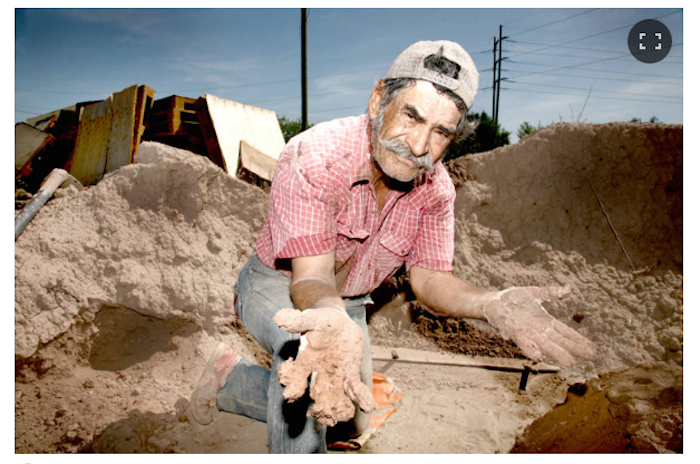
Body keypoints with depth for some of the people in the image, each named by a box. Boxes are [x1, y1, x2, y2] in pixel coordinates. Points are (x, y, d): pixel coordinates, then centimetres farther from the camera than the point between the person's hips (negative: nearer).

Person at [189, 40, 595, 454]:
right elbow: (312, 277, -38)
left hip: (349, 301, 6)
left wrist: (491, 304, -38)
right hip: (277, 285, -5)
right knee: (311, 350, -41)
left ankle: (232, 376, 31)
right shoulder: (313, 157, -34)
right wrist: (329, 316, -63)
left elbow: (429, 277, -16)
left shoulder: (436, 188, -16)